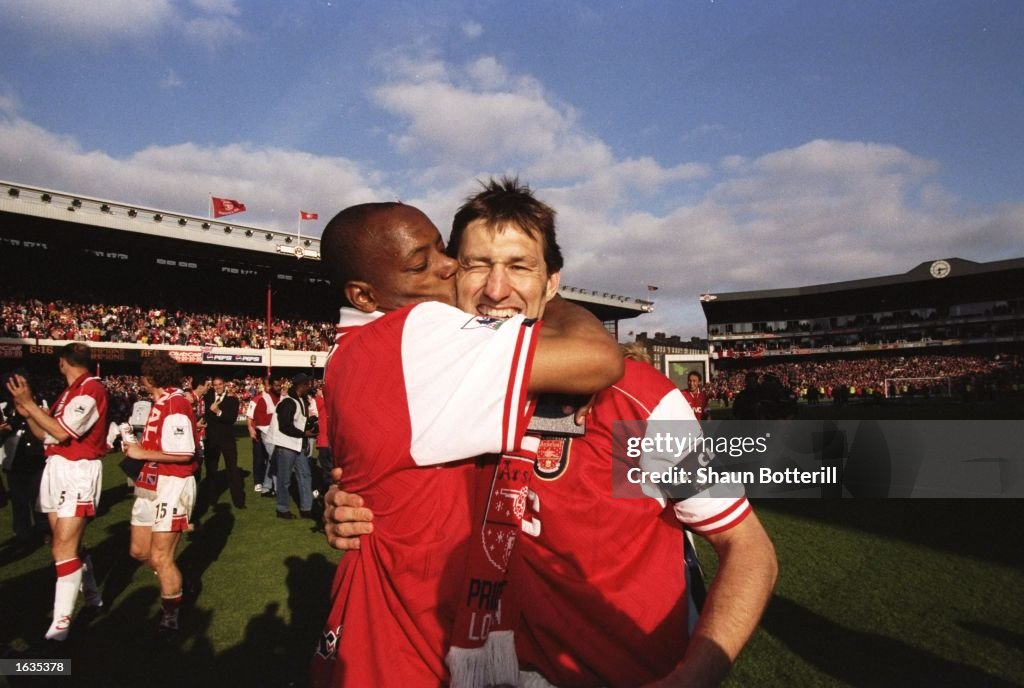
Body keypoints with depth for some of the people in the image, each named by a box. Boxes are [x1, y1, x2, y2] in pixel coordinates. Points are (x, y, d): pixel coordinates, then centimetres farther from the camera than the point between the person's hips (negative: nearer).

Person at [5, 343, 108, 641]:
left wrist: (29, 403, -14)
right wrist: (26, 413, 5)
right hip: (57, 469, 9)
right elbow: (47, 435, 19)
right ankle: (91, 594, 31)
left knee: (63, 546, -10)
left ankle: (61, 621, -5)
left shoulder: (91, 388, -13)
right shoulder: (70, 392, 15)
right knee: (67, 543, 15)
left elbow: (61, 432, -20)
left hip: (78, 472, -9)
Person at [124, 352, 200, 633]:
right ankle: (172, 583, 41)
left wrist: (141, 453, -17)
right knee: (139, 551, 20)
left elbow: (183, 453, -26)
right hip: (151, 486, 10)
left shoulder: (175, 404, -20)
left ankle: (171, 617, 15)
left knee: (160, 558, -2)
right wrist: (137, 448, 2)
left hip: (172, 487, -10)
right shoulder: (162, 402, 10)